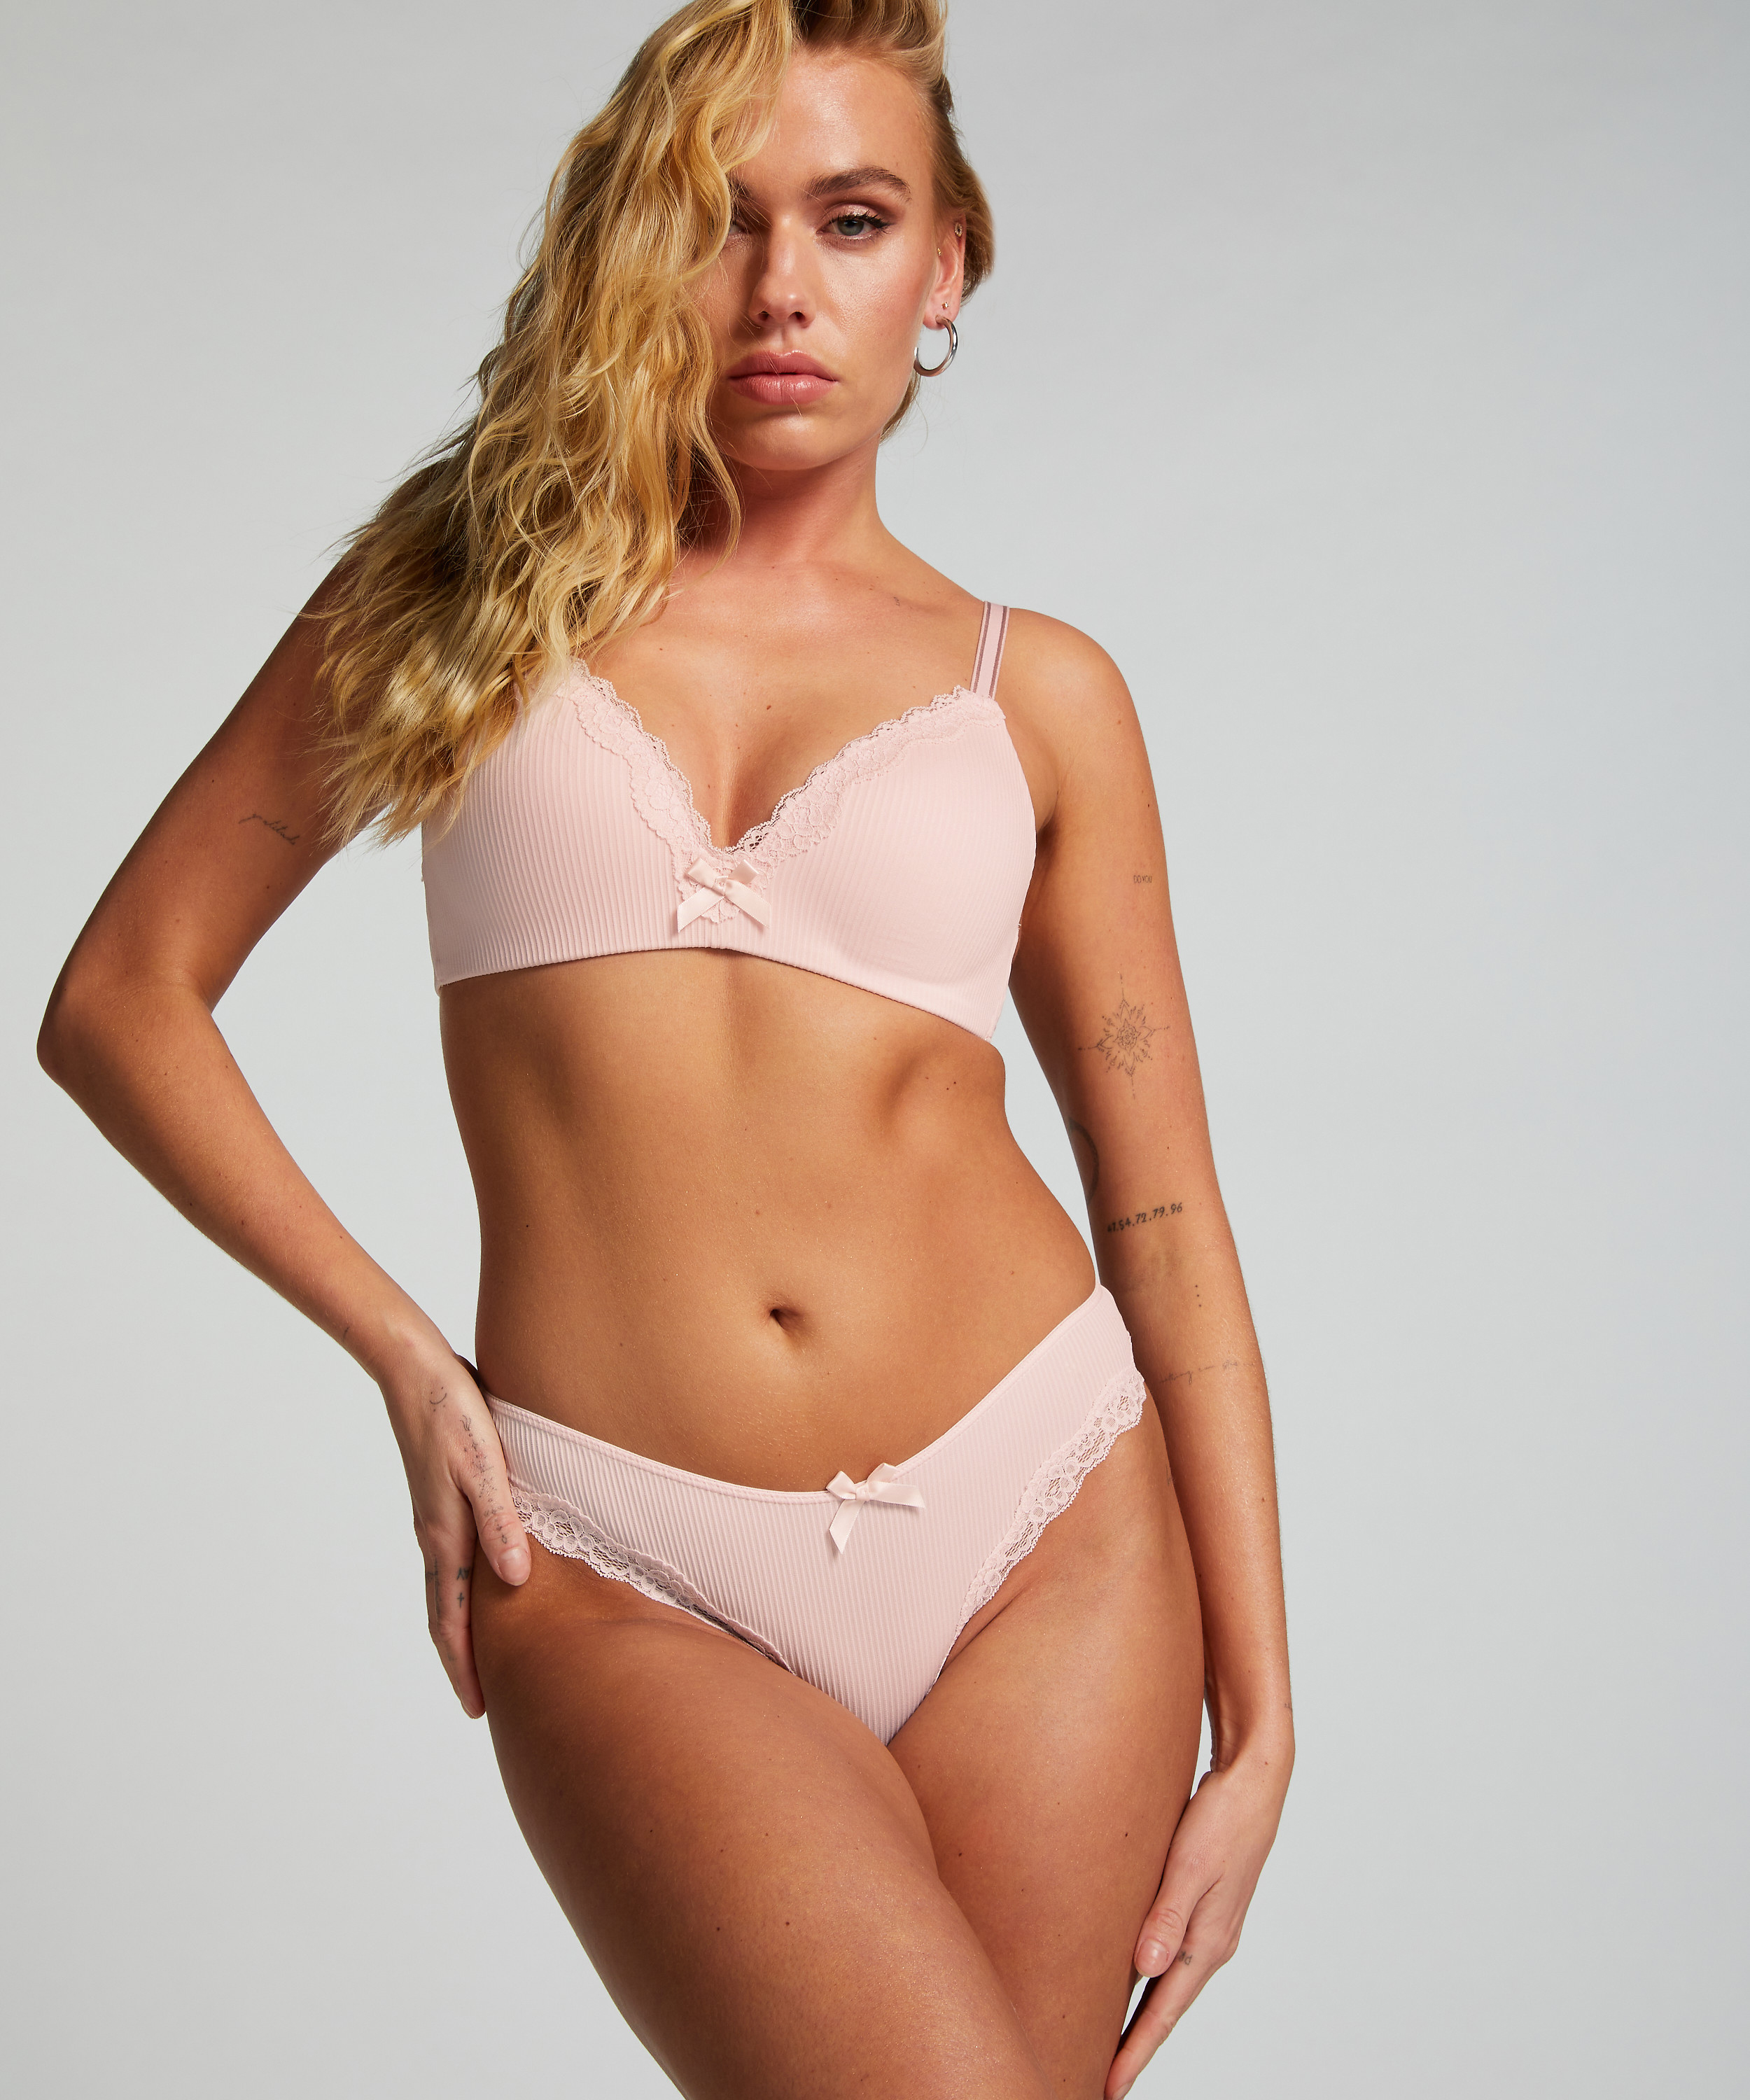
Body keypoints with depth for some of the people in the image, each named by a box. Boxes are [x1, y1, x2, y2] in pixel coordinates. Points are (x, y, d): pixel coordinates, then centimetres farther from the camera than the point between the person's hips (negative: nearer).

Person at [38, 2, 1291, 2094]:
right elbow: (117, 998, 10)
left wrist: (1258, 1719, 5)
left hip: (1045, 1527, 2)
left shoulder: (1034, 695, 9)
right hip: (631, 1583, -2)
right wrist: (405, 1358, 0)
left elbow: (1164, 1213, 8)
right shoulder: (469, 590, 9)